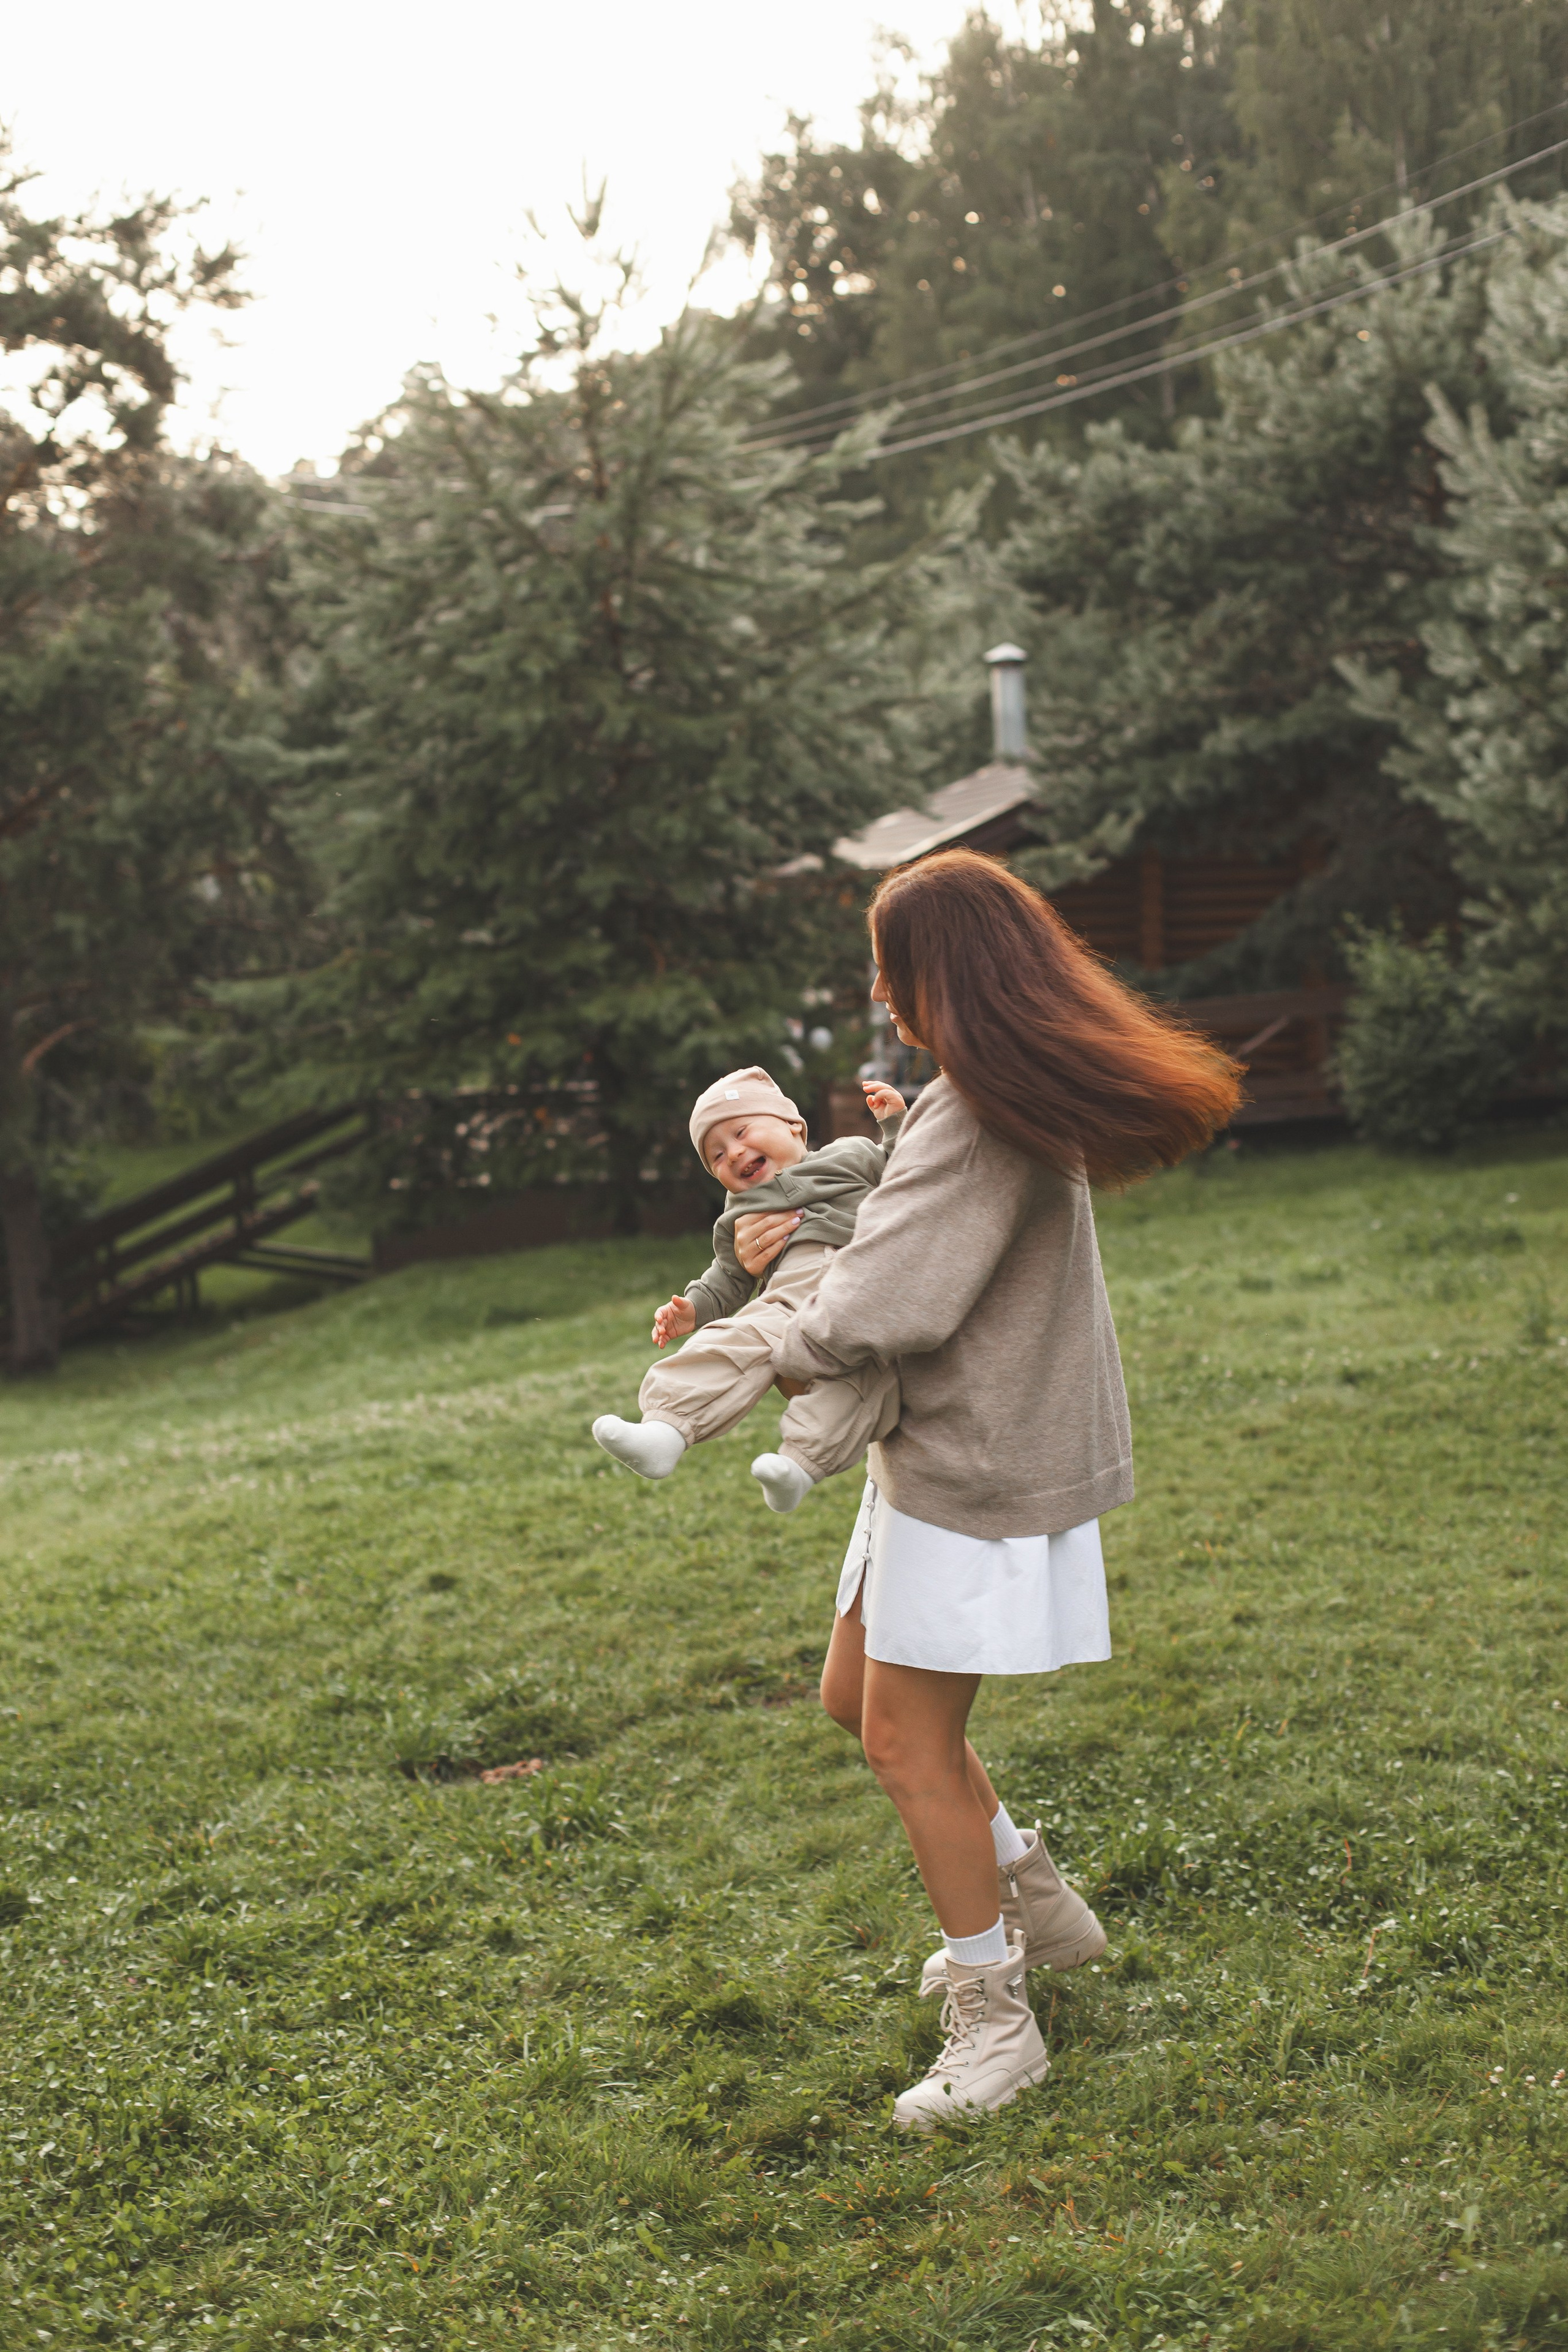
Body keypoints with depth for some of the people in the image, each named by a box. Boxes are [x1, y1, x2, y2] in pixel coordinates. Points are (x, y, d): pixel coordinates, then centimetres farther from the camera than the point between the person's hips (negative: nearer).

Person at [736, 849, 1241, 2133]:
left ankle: (994, 2019, 11)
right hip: (946, 1453, 10)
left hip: (979, 1474, -10)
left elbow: (883, 1311, -29)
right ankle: (1037, 1906, 32)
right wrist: (811, 1212, 7)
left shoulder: (981, 1124, -24)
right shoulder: (1016, 1098, 8)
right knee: (855, 1697, 19)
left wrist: (778, 1348, -9)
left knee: (908, 1742, -2)